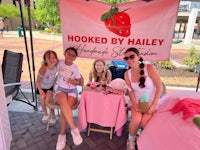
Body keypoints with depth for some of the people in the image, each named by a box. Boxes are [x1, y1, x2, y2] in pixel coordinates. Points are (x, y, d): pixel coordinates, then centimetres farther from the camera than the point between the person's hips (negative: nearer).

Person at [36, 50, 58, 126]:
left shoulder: (56, 66, -28)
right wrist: (40, 90, -29)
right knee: (43, 103, 8)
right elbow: (38, 81, -22)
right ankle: (45, 115, 41)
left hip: (51, 86, 1)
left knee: (47, 102, -5)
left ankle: (53, 117, 22)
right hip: (42, 87, -1)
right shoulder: (43, 69, -37)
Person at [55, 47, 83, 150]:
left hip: (72, 91, 0)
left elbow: (78, 82, 4)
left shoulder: (75, 68, -2)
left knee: (64, 108, -30)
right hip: (60, 89, 1)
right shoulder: (59, 63, 1)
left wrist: (73, 81, -15)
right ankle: (74, 129, -35)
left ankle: (62, 134, -13)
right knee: (63, 102, -37)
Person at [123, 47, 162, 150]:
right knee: (136, 119, -26)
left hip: (151, 102, -1)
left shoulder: (149, 68, -15)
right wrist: (134, 104, -16)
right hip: (136, 102, 2)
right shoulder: (127, 74, -3)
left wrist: (153, 105, -17)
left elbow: (159, 87, -14)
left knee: (145, 121, -25)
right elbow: (130, 91, 1)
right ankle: (131, 140, 5)